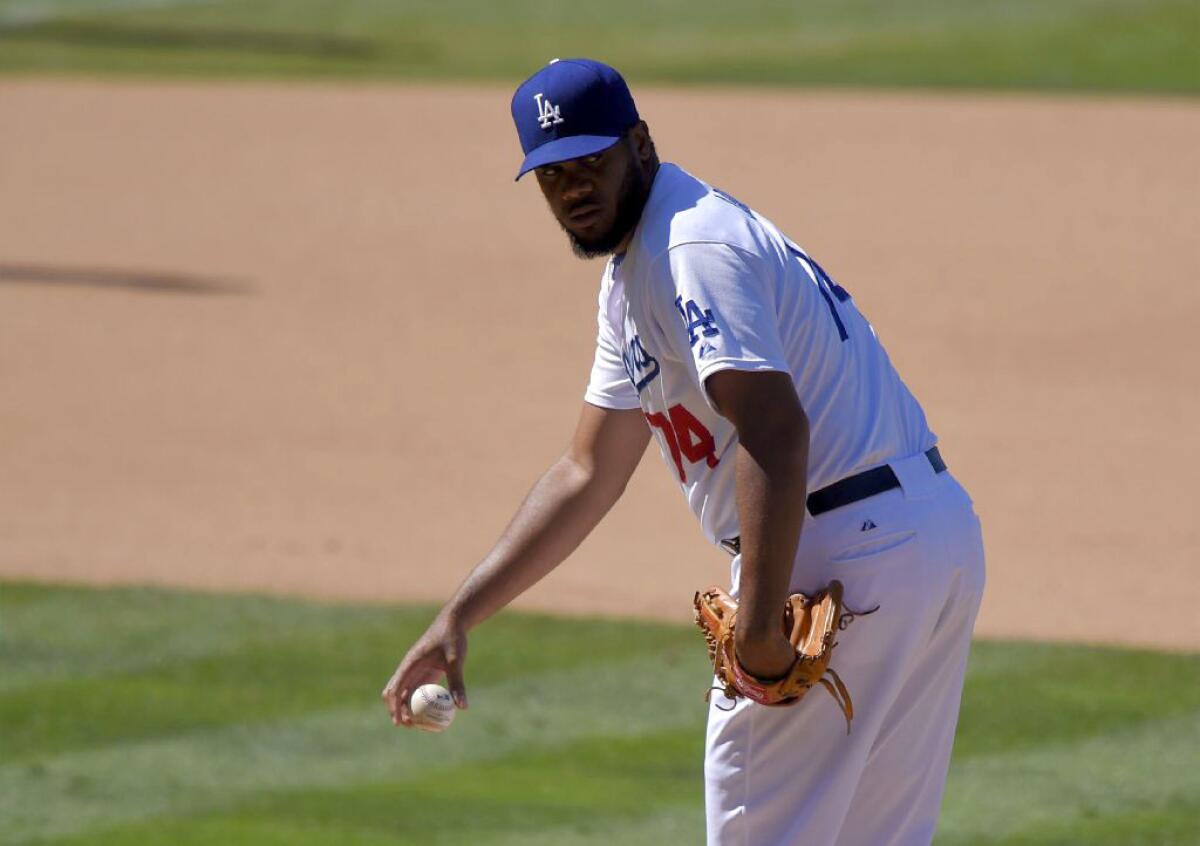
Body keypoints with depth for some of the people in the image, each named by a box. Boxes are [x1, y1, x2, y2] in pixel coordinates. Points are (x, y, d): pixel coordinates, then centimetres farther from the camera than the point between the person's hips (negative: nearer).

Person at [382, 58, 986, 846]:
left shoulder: (693, 248, -14)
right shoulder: (633, 273, 19)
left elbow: (776, 431, -27)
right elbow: (587, 475, 23)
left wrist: (759, 627, -30)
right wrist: (459, 617, 19)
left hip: (843, 558, -11)